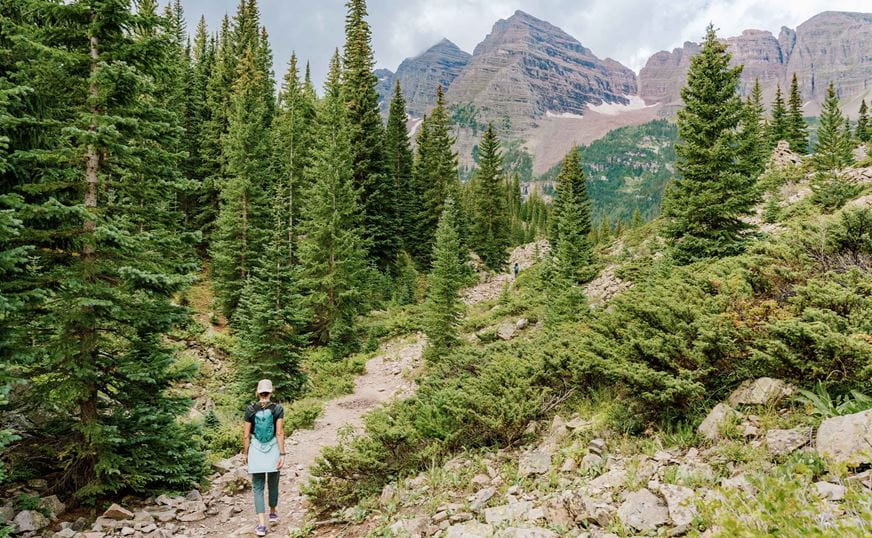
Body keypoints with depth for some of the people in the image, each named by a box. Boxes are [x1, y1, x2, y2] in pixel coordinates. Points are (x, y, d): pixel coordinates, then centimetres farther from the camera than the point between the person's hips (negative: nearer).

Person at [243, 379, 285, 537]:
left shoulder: (250, 410, -6)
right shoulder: (278, 409, -9)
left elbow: (246, 435, -3)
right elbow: (280, 433, -13)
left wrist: (245, 453, 11)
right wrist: (282, 454, -10)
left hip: (256, 451, 0)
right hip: (273, 450, 0)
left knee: (258, 488, 5)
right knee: (273, 483, 22)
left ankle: (261, 525, -5)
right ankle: (273, 513, 40)